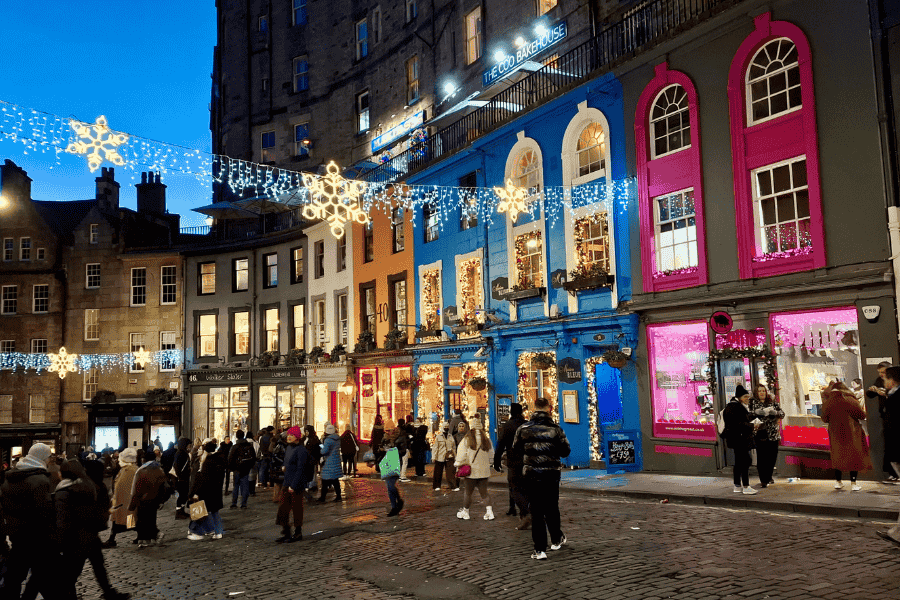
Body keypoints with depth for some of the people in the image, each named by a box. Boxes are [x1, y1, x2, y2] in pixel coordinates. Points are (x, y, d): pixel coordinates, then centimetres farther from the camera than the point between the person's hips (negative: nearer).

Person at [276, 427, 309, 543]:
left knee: (297, 509, 3)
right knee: (283, 508, 6)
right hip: (286, 483, 8)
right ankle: (286, 533, 15)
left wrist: (294, 486, -21)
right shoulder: (288, 448, 11)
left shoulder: (301, 451, -15)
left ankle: (298, 533, 16)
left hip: (297, 485, -8)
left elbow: (300, 469, -19)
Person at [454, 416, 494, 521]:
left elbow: (461, 454, -8)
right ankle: (489, 511, -1)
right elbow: (490, 456, 10)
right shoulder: (487, 440, 2)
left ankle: (465, 512, 20)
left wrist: (458, 465, 2)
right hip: (484, 471, 3)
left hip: (471, 471, -3)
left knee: (468, 492, 8)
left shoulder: (467, 440, -9)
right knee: (484, 492, 11)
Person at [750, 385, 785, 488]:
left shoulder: (773, 402, 12)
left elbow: (782, 413, 6)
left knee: (772, 456, 7)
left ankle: (768, 477, 26)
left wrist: (774, 412, -14)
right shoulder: (752, 403, 5)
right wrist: (756, 412, -22)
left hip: (773, 434, 3)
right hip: (760, 433, -3)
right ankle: (763, 480, -2)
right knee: (761, 457, -7)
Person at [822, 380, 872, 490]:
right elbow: (862, 416, -5)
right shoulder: (850, 400, -12)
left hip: (835, 433, 3)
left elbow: (824, 419, 2)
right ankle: (853, 483, 10)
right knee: (854, 456, 8)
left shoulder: (827, 403, -5)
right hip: (851, 432, -2)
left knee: (838, 456, 15)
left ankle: (838, 481, 18)